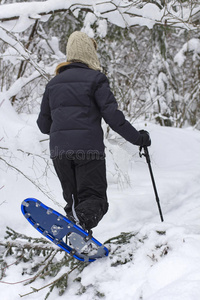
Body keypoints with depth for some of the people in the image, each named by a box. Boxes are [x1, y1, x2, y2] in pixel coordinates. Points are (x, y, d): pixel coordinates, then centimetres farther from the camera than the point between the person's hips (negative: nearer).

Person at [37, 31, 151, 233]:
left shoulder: (53, 83, 18)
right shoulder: (95, 78, 1)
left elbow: (43, 124, 22)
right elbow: (112, 115, -7)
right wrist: (137, 138, 3)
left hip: (59, 150, 5)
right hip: (88, 148, -5)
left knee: (74, 200, 13)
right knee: (94, 199, -6)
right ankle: (78, 222, -37)